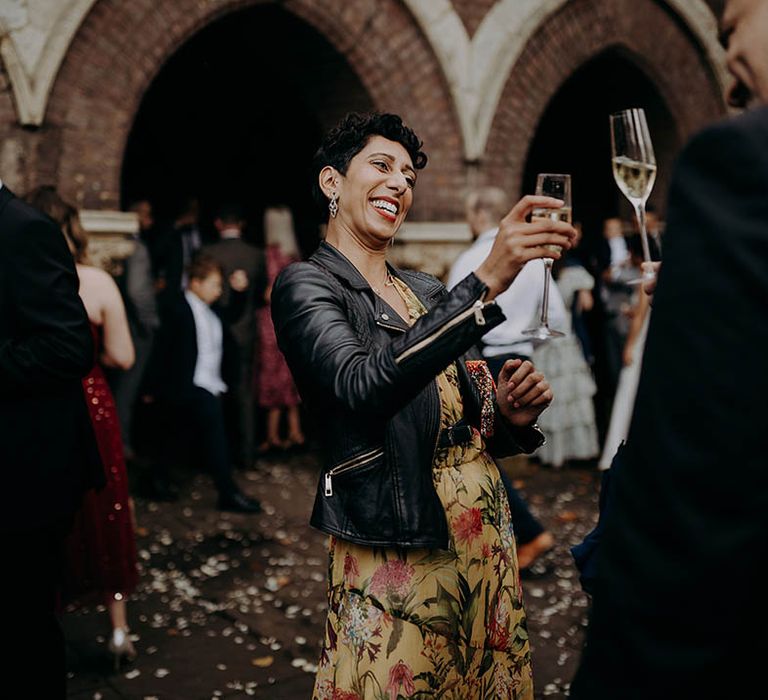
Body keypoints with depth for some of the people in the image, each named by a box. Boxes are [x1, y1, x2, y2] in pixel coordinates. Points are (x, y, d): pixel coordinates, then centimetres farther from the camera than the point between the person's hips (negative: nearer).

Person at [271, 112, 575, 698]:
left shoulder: (427, 291, 13)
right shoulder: (305, 285, -7)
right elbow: (363, 385, -27)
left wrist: (508, 418, -7)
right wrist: (485, 282, -33)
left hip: (485, 528, 7)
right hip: (395, 549, -6)